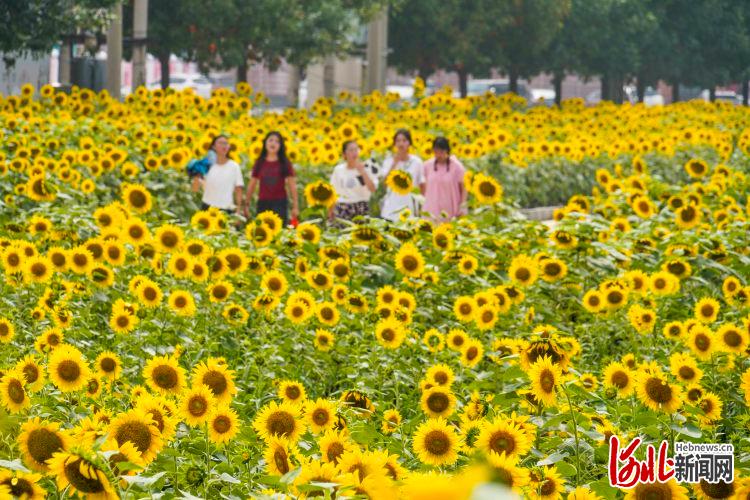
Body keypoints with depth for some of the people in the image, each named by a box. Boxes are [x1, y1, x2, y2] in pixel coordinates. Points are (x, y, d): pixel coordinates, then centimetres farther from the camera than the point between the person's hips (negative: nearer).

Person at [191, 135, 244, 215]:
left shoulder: (234, 166, 1)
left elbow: (238, 190, 3)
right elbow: (196, 189, 2)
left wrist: (238, 211, -2)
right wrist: (196, 176, -15)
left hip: (226, 209, -1)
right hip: (207, 208, 1)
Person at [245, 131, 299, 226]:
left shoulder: (285, 163, 2)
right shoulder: (259, 163, 7)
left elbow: (292, 186, 2)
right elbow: (252, 185, 12)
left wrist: (295, 207, -4)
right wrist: (247, 205, 9)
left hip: (279, 203, -2)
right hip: (263, 203, 2)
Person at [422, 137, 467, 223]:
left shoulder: (456, 166, -5)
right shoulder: (427, 166, 2)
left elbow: (463, 188, 0)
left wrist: (462, 208, -5)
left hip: (451, 212, -2)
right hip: (432, 212, 2)